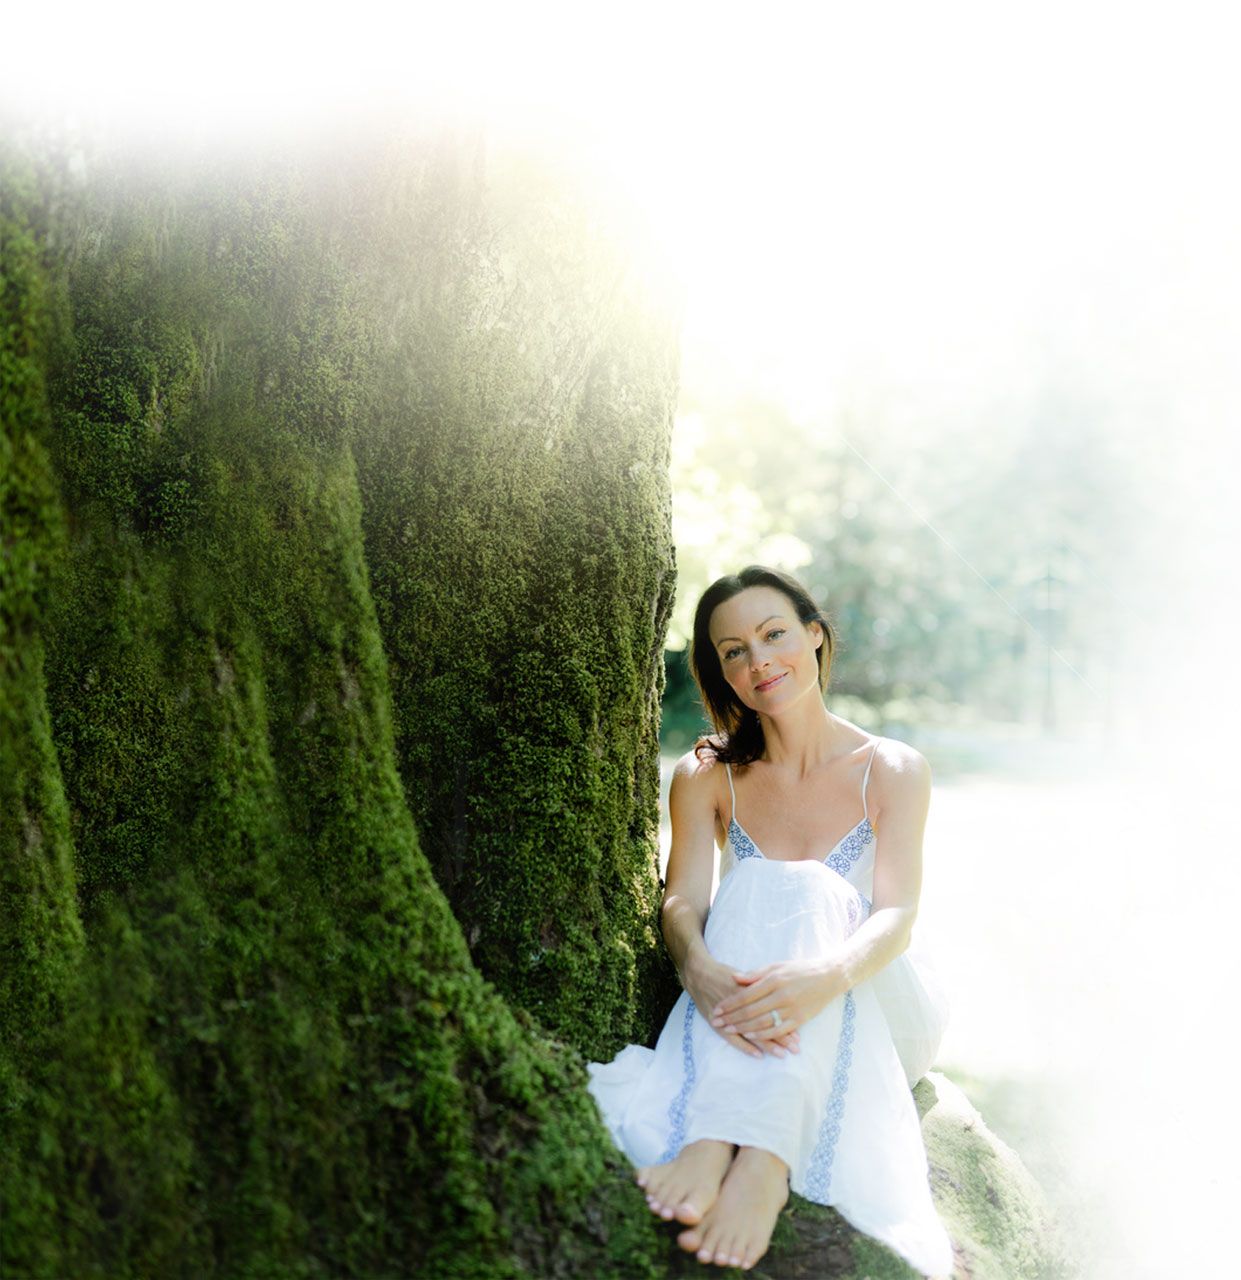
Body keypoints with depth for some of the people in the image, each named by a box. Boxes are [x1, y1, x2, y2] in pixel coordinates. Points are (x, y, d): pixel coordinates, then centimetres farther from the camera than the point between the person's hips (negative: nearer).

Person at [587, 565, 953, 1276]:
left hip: (880, 1004, -1)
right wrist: (699, 967, -39)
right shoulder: (706, 776, 2)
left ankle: (761, 1160, -52)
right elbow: (684, 900, -13)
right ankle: (713, 1145, -50)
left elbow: (896, 915, -18)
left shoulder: (893, 770, -4)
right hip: (747, 998, 2)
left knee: (799, 889, -31)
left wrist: (827, 976, -42)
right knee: (754, 887, -30)